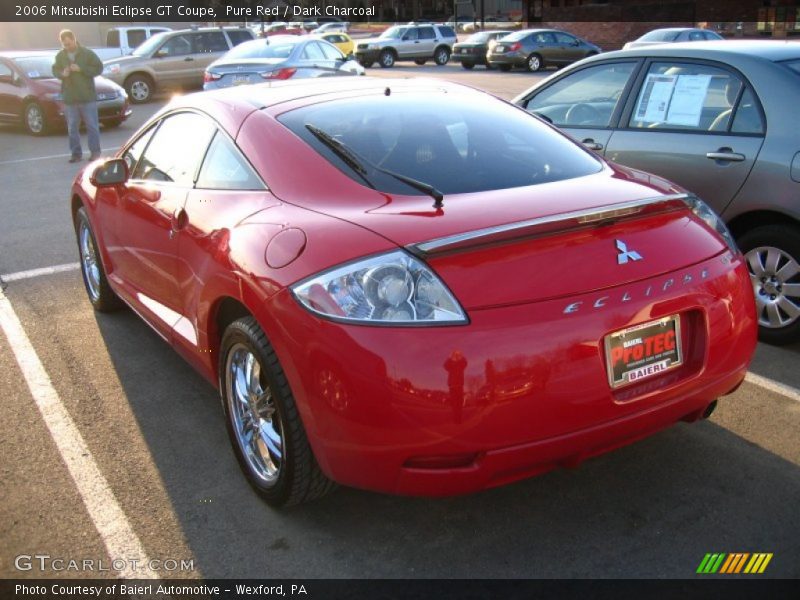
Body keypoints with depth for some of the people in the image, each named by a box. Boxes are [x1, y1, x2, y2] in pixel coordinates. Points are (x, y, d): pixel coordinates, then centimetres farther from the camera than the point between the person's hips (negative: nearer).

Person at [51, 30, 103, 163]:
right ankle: (75, 153, 13)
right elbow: (55, 70, 15)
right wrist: (62, 73, -9)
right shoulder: (60, 56, 7)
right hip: (69, 98, 3)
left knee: (92, 126, 0)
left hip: (88, 97, -3)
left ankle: (95, 152, 9)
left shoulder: (87, 53, -3)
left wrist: (81, 69, -16)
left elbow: (98, 68, -6)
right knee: (72, 128, 6)